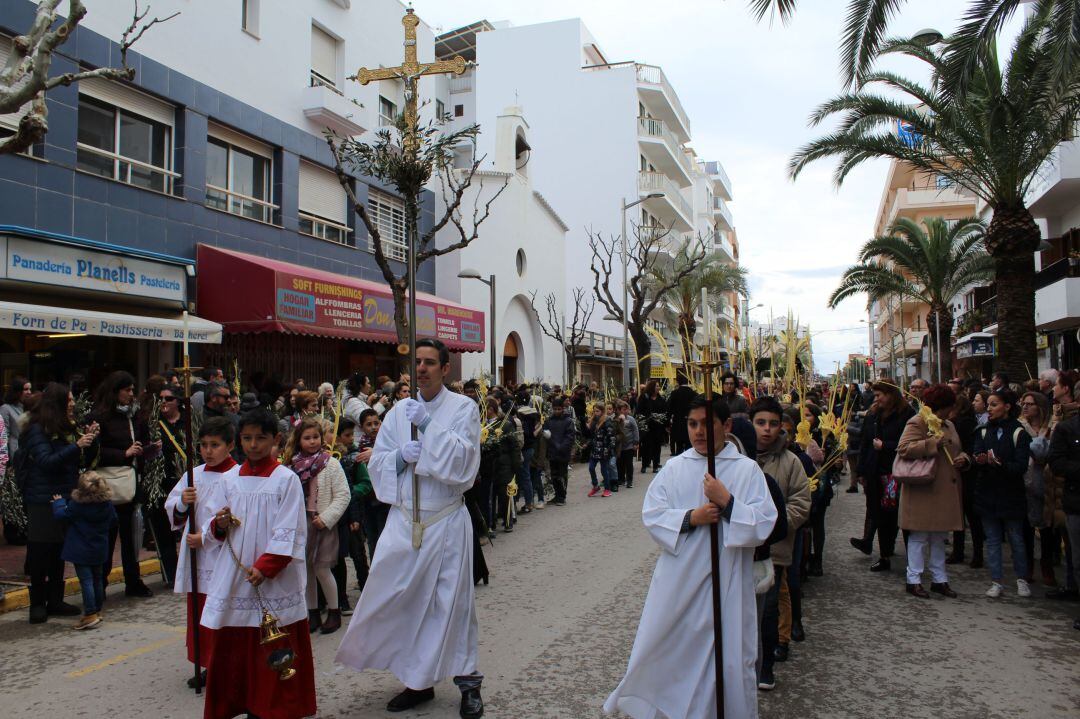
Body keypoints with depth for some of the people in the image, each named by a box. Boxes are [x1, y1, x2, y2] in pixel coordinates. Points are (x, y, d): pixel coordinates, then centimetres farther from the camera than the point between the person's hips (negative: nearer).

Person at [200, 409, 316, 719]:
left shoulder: (286, 479, -5)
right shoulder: (229, 480, 8)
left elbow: (288, 533, -9)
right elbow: (213, 534, 12)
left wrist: (264, 567, -16)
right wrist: (219, 526, -10)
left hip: (276, 580, -4)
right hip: (234, 577, 4)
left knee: (276, 653, 2)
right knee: (231, 649, 8)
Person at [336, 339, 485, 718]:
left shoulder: (463, 407, -3)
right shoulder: (399, 411, 6)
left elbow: (464, 460, -15)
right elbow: (377, 463, 6)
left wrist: (428, 425, -18)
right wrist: (401, 456, -14)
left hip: (447, 522, -3)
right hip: (404, 520, 3)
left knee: (452, 601, 4)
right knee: (401, 599, 5)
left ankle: (468, 682, 19)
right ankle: (418, 681, 22)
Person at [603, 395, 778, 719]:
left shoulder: (747, 469, -4)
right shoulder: (674, 467, 2)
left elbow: (764, 524, -10)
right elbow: (652, 514, -4)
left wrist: (727, 501, -21)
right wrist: (690, 518, -17)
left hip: (726, 582, -2)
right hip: (679, 579, 2)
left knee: (727, 654, 8)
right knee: (663, 647, 13)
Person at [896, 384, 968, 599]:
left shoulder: (949, 425, 18)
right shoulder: (917, 423, -8)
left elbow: (958, 451, 29)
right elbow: (903, 448, -20)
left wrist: (963, 458, 6)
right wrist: (932, 444, -25)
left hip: (945, 491, 8)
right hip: (923, 490, -8)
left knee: (939, 537, 15)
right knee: (919, 536, -2)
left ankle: (940, 579, 23)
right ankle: (914, 581, 5)